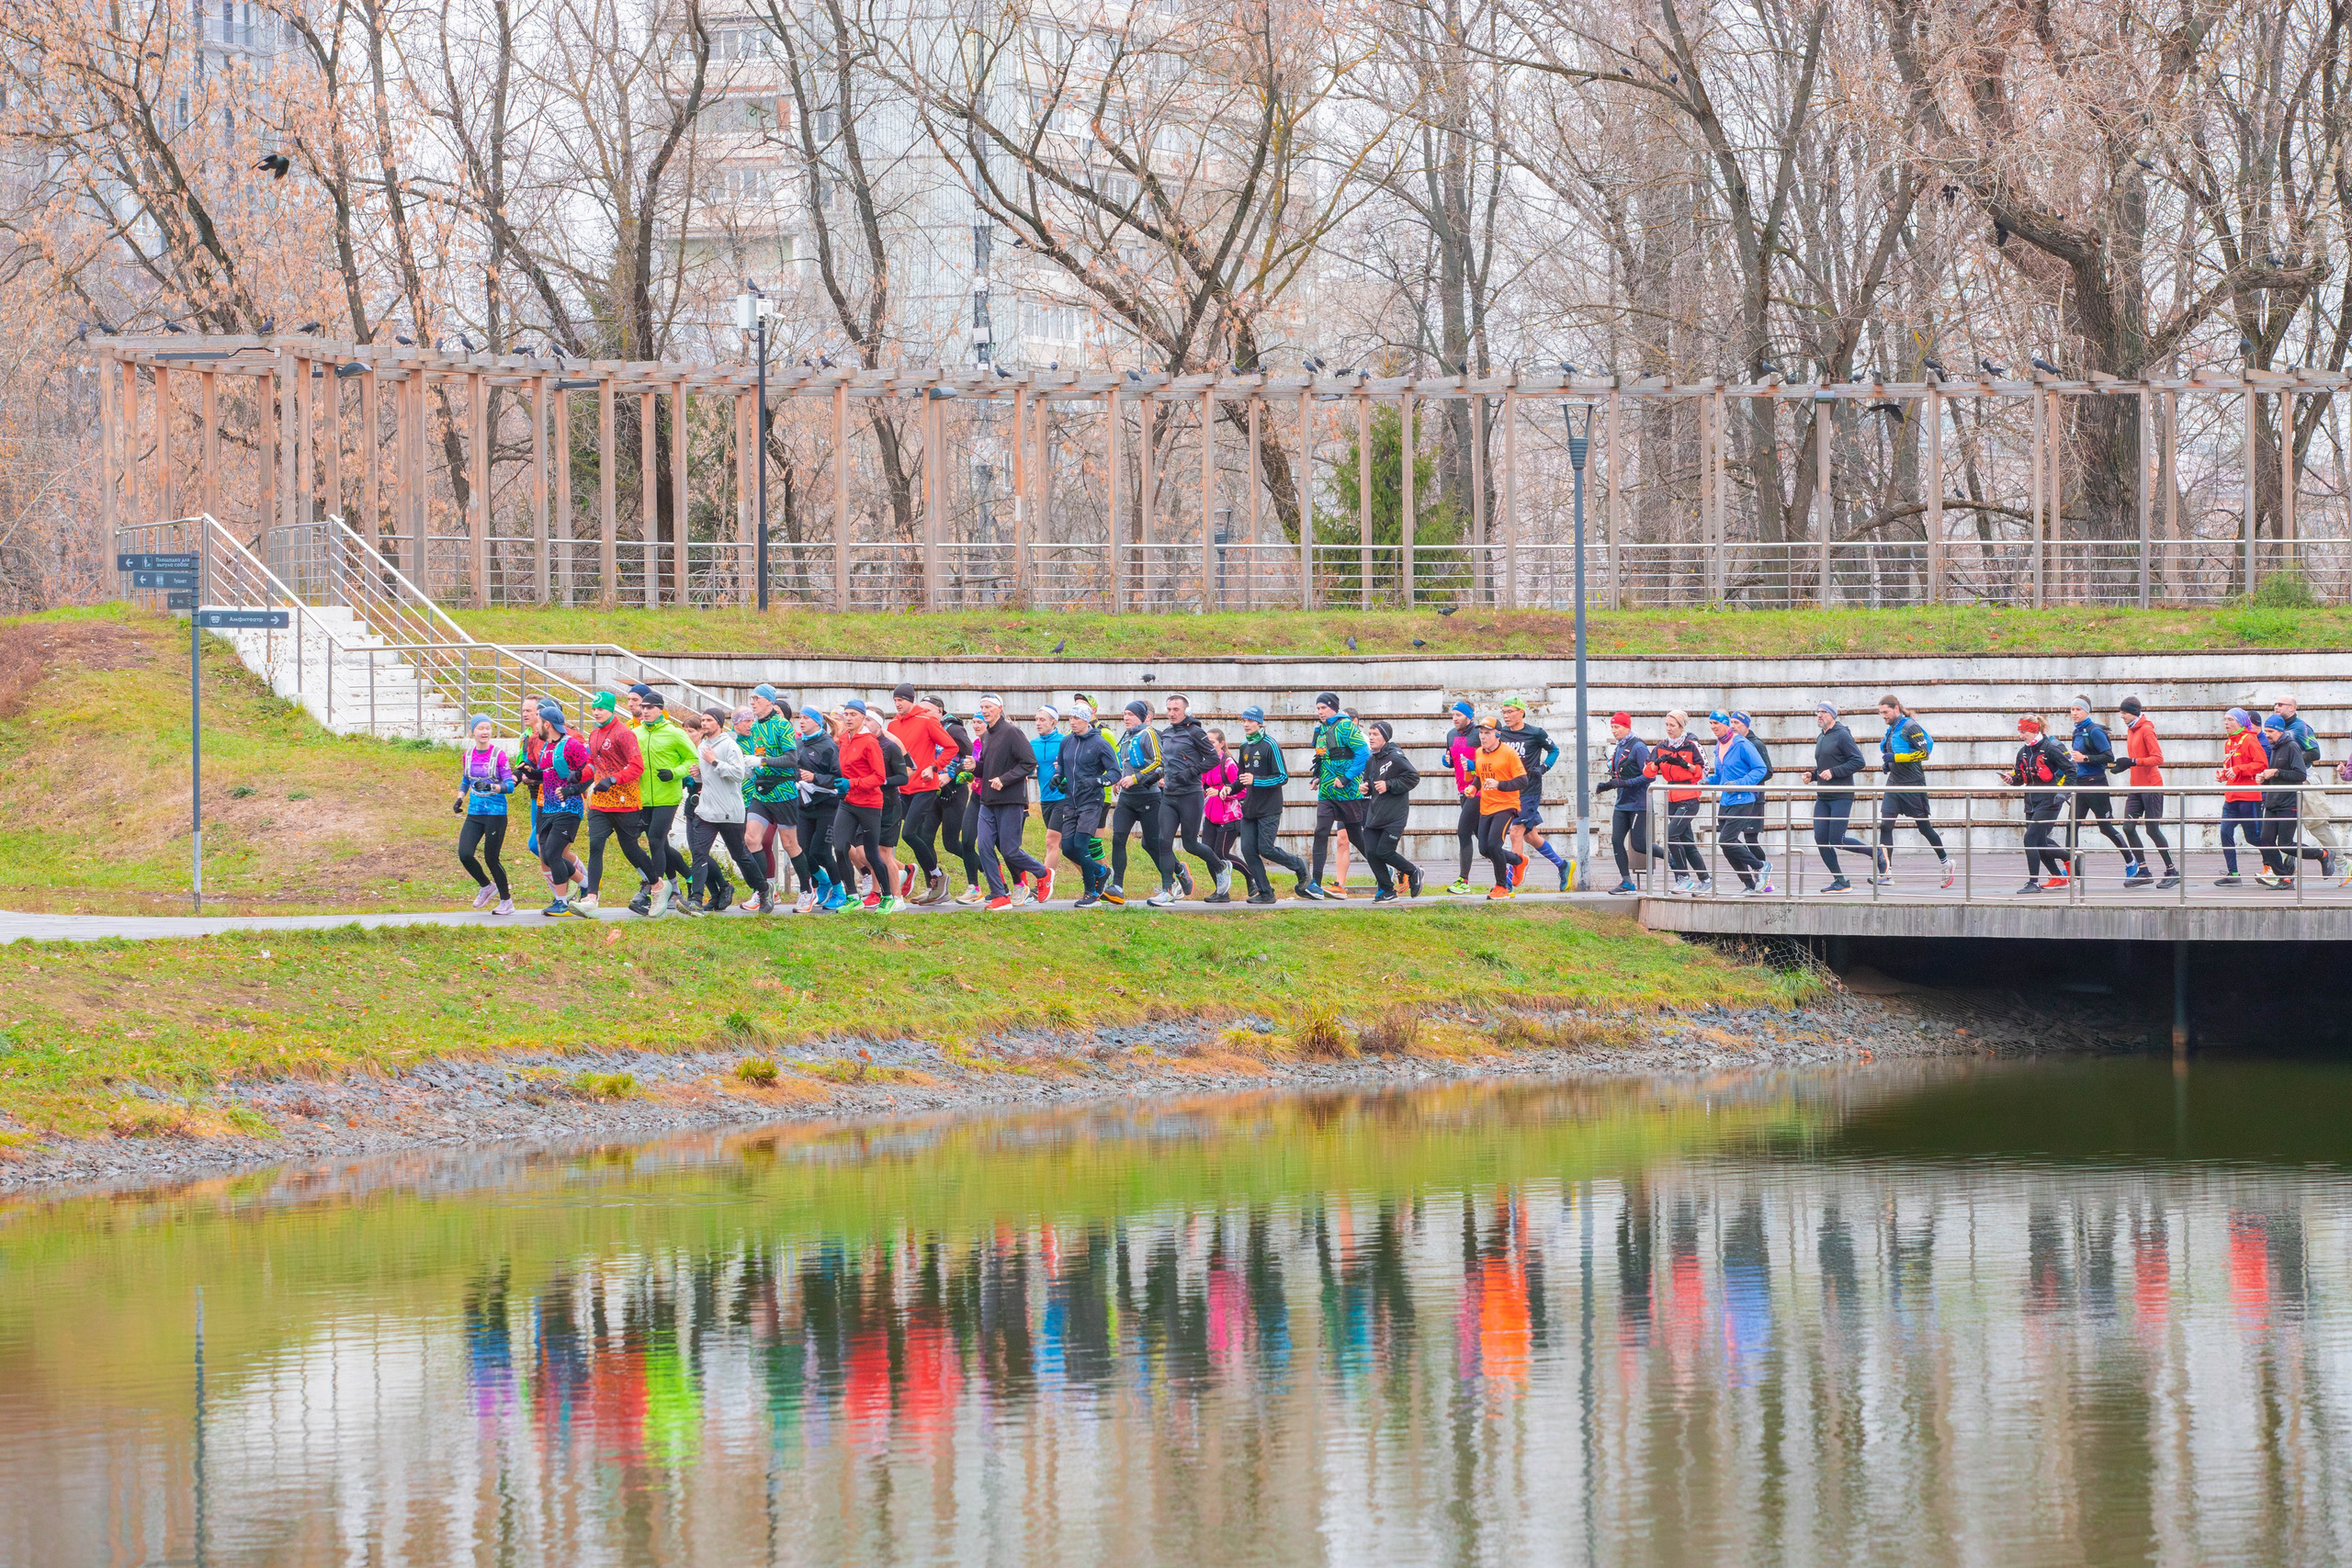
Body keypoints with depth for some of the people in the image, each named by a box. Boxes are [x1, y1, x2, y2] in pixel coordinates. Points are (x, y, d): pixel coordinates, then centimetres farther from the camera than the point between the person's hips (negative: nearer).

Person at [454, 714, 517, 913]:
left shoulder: (499, 754, -9)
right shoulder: (467, 755, 6)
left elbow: (510, 785, -11)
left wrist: (492, 788, -30)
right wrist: (460, 798, 6)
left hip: (496, 814, -5)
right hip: (474, 813, 5)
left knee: (491, 858, -2)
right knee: (464, 854, -10)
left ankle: (507, 902, 17)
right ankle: (486, 887, 18)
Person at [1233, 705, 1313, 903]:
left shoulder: (1270, 745, -10)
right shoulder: (1244, 747, 13)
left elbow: (1283, 777, -13)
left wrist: (1255, 781, -22)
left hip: (1269, 808, -7)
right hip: (1250, 808, 7)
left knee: (1266, 849, -11)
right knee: (1248, 850, -2)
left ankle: (1300, 867, 15)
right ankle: (1265, 892, 5)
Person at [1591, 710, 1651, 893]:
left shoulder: (1638, 748, -12)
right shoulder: (1617, 748, 14)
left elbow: (1649, 775, -17)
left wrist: (1624, 783, -23)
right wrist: (1607, 785, 5)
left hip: (1638, 804, -8)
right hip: (1622, 803, 8)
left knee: (1639, 844, -7)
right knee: (1616, 841, -1)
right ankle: (1626, 882, 4)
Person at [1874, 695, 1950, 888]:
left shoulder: (1910, 727, -12)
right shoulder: (1891, 730, 13)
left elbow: (1924, 753, -18)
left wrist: (1895, 757, -23)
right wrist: (1887, 764, 8)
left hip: (1913, 785, -8)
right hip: (1894, 785, 8)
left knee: (1924, 827, 3)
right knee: (1885, 824, -7)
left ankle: (1946, 864, 21)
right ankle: (1886, 872, -8)